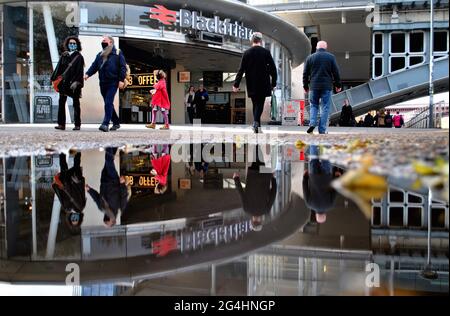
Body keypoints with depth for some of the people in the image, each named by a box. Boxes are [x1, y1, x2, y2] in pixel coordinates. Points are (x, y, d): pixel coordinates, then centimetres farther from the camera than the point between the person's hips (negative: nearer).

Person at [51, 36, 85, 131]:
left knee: (76, 104, 4)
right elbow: (59, 69, 13)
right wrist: (54, 79, 7)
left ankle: (77, 125, 8)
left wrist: (76, 82, -17)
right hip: (64, 82, 4)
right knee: (61, 103, -1)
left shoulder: (79, 57, 1)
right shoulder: (64, 55, 12)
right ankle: (61, 124, 0)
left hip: (74, 84, -4)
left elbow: (79, 71, -7)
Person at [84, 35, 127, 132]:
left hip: (113, 82, -6)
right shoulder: (100, 55, 18)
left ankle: (105, 124, -18)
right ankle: (116, 122, 23)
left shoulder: (118, 53, 2)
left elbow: (123, 67, -4)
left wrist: (121, 80, -13)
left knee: (108, 103, -15)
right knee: (108, 104, 11)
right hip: (103, 83, 6)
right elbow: (94, 66, 13)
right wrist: (88, 74, -4)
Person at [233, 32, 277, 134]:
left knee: (255, 104, 13)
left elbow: (241, 70, -4)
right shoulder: (266, 52, -3)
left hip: (252, 85, 2)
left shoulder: (247, 53, -2)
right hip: (263, 84, -2)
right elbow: (273, 69, -3)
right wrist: (273, 83, 6)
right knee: (260, 104, 2)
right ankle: (256, 121, -20)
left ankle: (257, 125, 14)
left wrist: (236, 84, -1)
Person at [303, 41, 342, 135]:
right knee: (325, 107, 2)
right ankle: (322, 129, 0)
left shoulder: (310, 57, 7)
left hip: (314, 86, 1)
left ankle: (312, 123, -8)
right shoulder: (331, 57, 3)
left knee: (314, 105, 13)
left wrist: (305, 86, 16)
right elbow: (336, 72, 2)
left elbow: (305, 73, 8)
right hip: (327, 86, -1)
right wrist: (338, 85, 11)